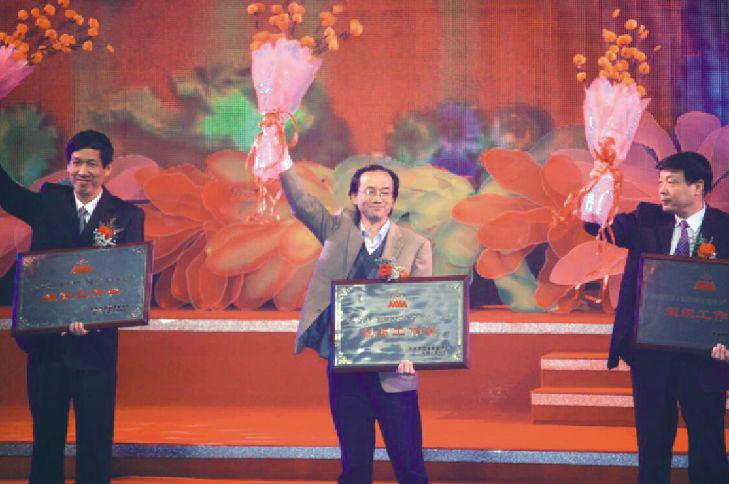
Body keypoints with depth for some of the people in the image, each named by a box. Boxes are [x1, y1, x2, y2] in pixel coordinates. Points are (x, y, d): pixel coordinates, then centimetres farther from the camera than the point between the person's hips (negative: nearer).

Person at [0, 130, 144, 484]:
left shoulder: (127, 216, -2)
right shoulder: (49, 202, 6)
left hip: (95, 345, -2)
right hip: (45, 344, 2)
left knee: (95, 444, 6)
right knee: (46, 438, 12)